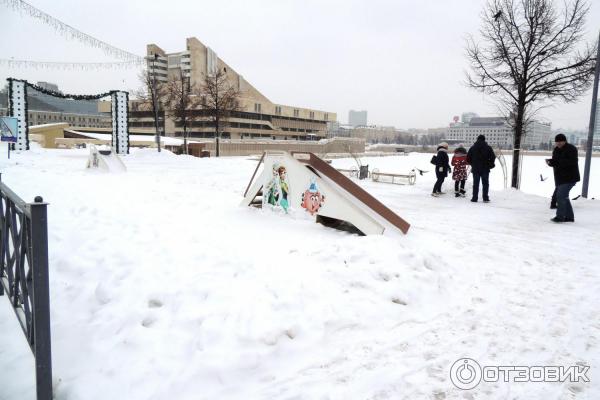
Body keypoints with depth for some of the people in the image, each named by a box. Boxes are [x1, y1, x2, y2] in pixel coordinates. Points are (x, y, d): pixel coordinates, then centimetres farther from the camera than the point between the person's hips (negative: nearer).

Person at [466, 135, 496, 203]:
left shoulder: (472, 148, 2)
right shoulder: (488, 147, -1)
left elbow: (468, 158, 3)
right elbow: (493, 157, -6)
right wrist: (490, 164, 8)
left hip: (475, 169, 1)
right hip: (485, 169, -1)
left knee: (476, 184, 6)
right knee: (485, 183, 5)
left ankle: (474, 198, 4)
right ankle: (485, 198, 2)